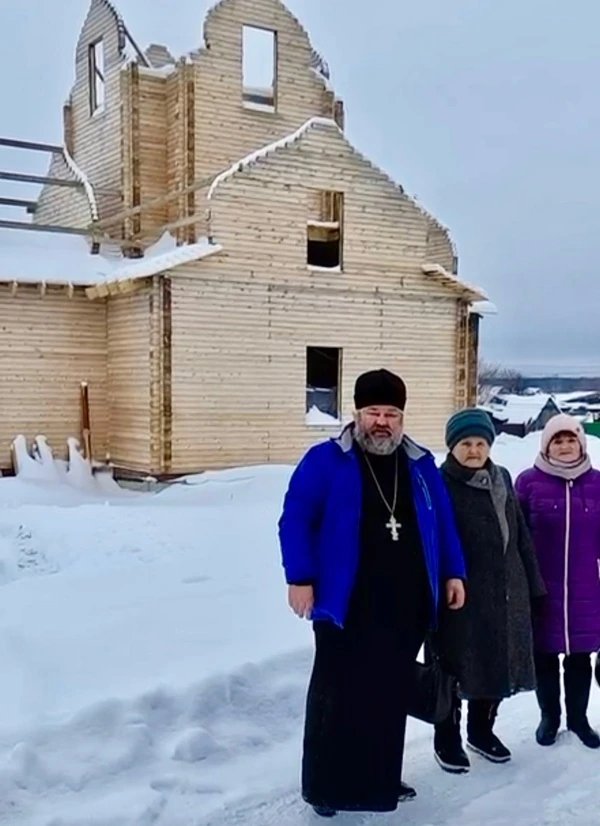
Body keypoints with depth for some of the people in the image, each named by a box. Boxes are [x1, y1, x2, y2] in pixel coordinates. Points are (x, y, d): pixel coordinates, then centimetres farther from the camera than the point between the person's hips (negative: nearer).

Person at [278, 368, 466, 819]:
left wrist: (453, 573, 13)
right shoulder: (326, 460, -6)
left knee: (391, 696, 15)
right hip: (346, 607, -4)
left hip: (407, 608, 5)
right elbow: (295, 519, -8)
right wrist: (300, 578, -14)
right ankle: (325, 786, 18)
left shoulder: (421, 464, 10)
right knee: (337, 697, 4)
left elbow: (443, 523, 17)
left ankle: (382, 779, 31)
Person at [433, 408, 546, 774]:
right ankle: (448, 740, 22)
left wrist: (534, 585, 14)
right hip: (461, 595, -6)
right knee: (457, 667, 4)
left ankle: (482, 730, 36)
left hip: (505, 593, 7)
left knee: (498, 664, 16)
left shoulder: (502, 479, 10)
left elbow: (521, 536, 15)